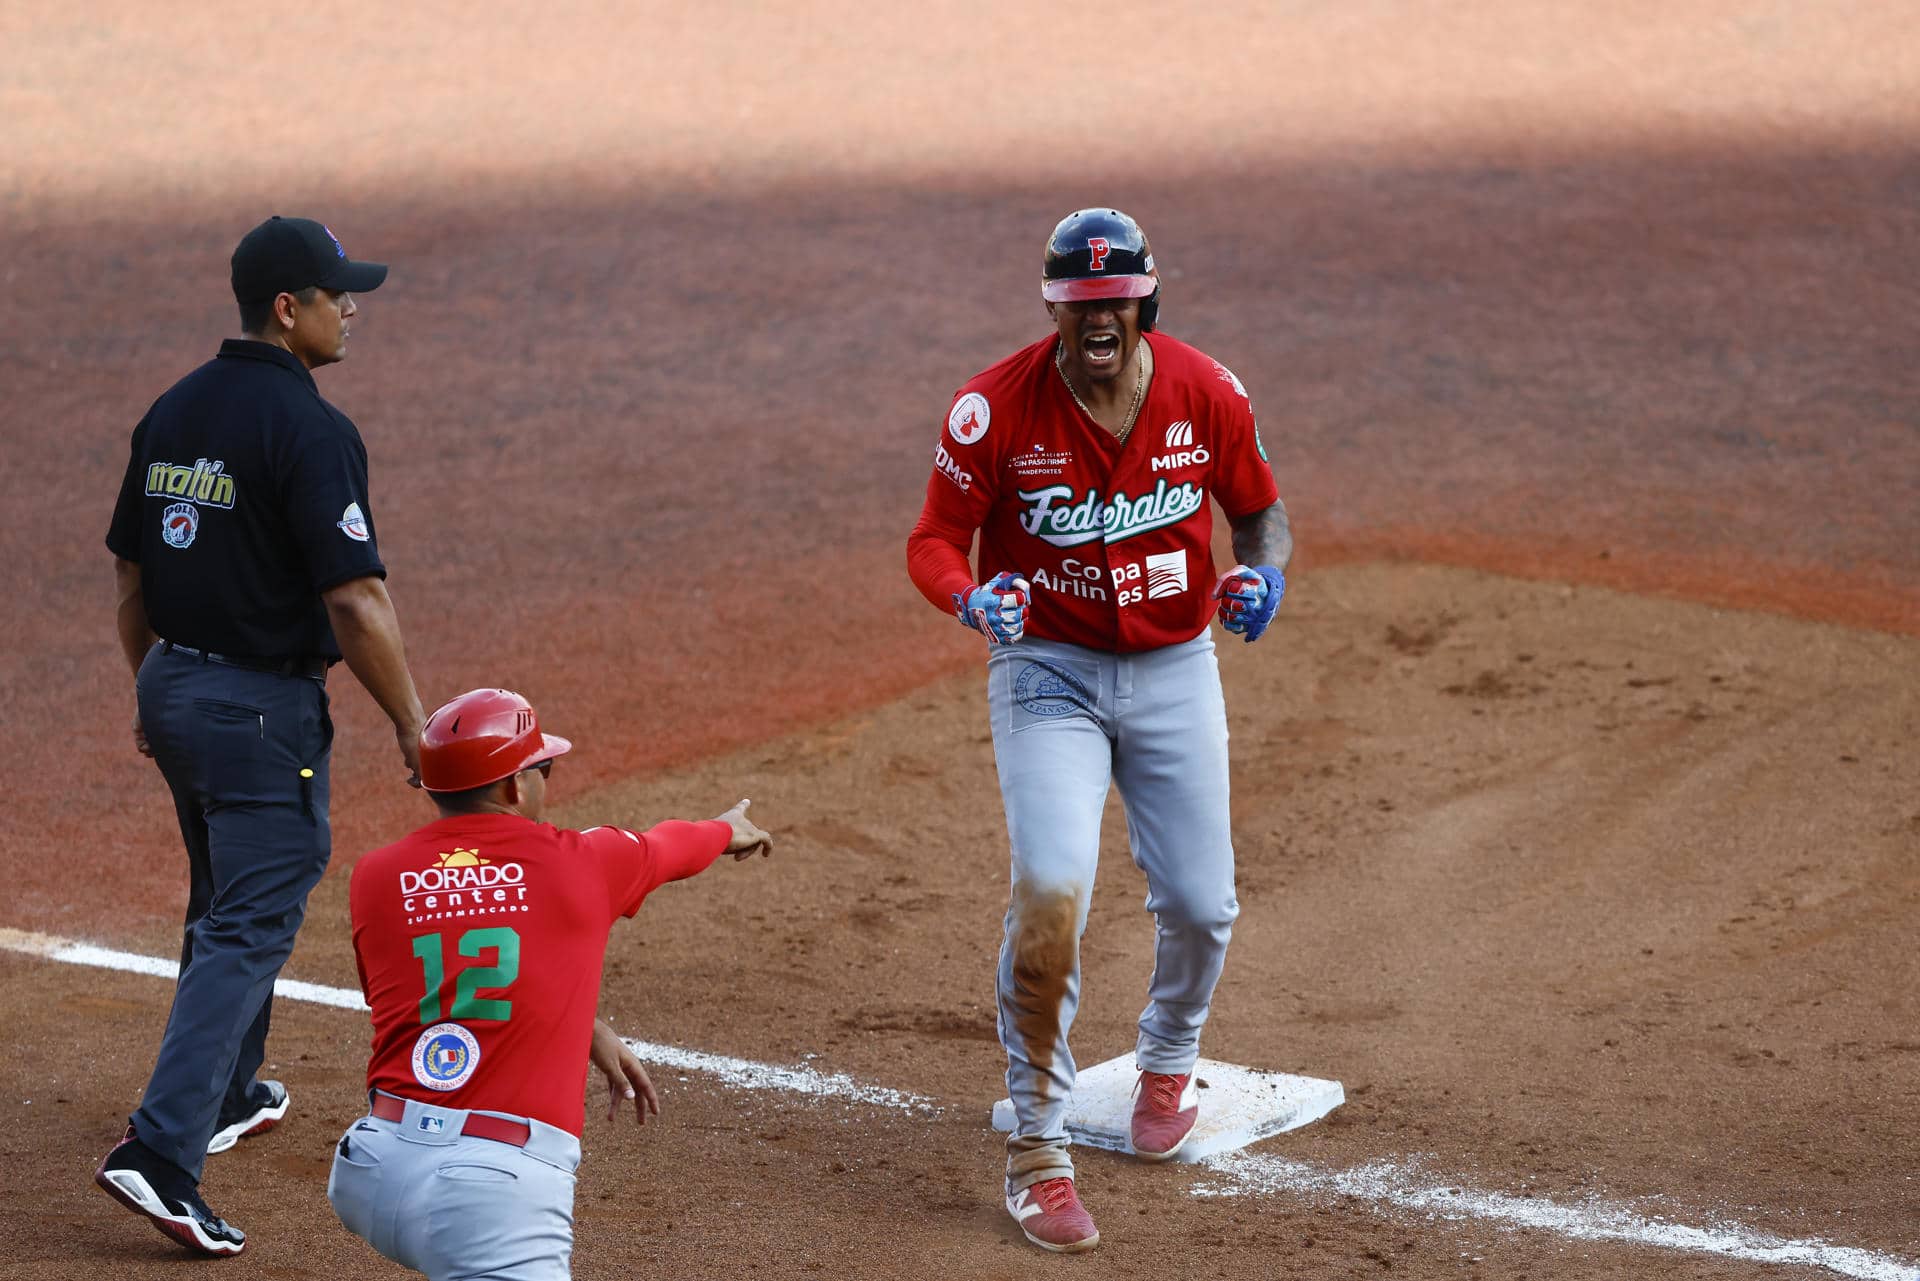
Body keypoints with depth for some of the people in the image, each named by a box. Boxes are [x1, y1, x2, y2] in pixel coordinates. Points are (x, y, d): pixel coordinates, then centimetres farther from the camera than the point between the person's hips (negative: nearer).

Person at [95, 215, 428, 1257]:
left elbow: (129, 569, 14)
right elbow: (355, 600, -23)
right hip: (264, 709, -9)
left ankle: (225, 1095, 41)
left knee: (225, 900, 25)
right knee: (249, 926, -6)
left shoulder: (174, 410, 6)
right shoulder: (309, 429, -19)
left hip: (174, 689, 9)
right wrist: (410, 726, -15)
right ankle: (161, 1151, -14)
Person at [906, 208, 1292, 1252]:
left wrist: (1263, 574, -17)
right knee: (1050, 892, -21)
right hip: (1046, 668, -3)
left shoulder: (1206, 395, -9)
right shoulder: (995, 408, -15)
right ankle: (1037, 1146, -6)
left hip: (1175, 669, 3)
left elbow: (1261, 510, 6)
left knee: (1201, 906, 5)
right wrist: (973, 598, -31)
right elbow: (933, 542, -9)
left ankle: (1167, 1059, 41)